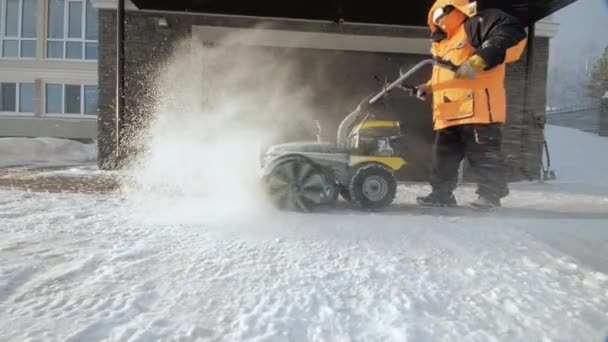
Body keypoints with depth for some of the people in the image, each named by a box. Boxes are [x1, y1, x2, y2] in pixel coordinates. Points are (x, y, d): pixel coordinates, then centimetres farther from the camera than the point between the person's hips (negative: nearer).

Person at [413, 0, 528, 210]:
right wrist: (428, 88, 21)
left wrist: (479, 60, -24)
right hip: (448, 112, 10)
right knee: (444, 156, 11)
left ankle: (490, 194, 9)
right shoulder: (444, 45, 28)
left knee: (483, 154, -2)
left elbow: (513, 32, -16)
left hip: (477, 107, -9)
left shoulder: (476, 24, -1)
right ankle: (441, 193, 19)